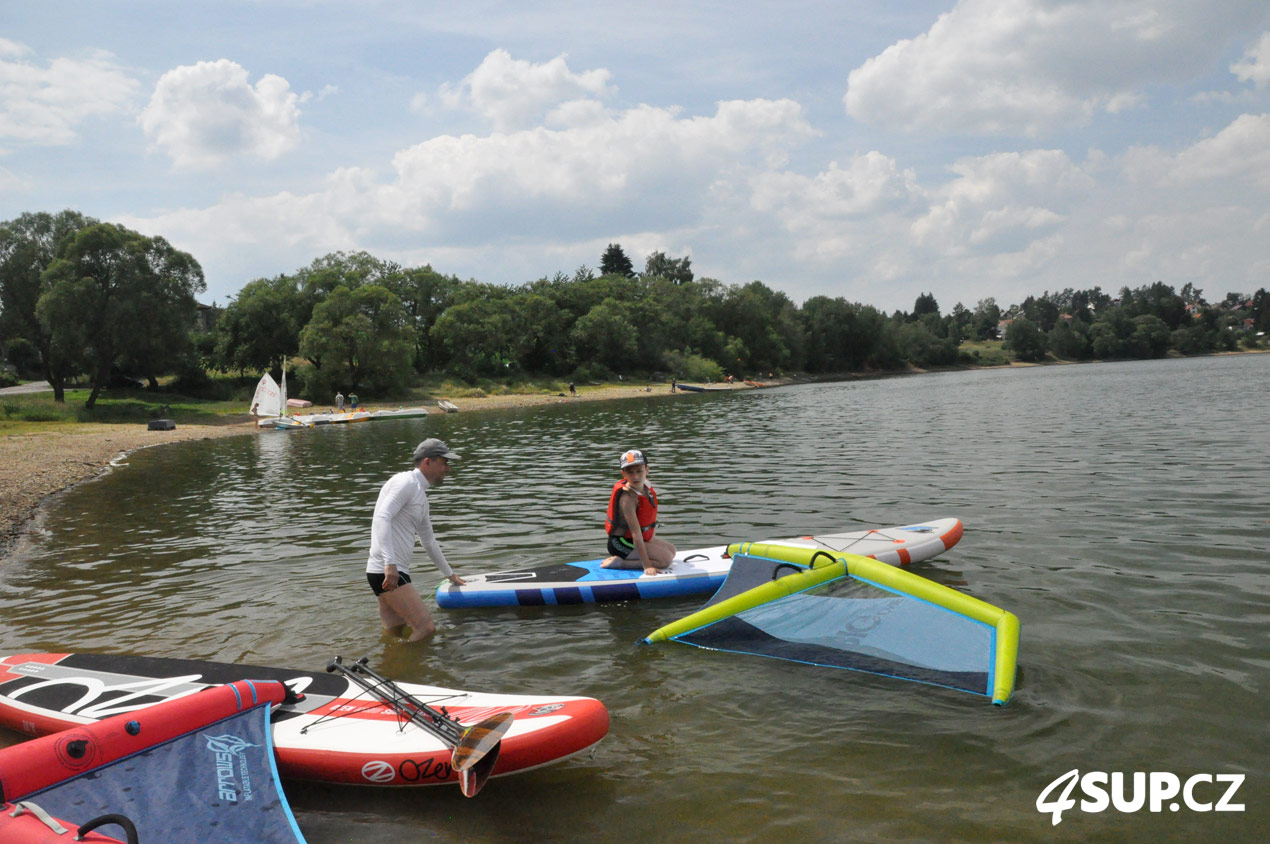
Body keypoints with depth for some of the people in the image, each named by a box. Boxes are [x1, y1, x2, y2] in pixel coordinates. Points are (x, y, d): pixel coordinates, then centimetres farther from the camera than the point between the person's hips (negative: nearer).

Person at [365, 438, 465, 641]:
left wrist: (450, 574, 42)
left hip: (396, 572, 10)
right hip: (386, 572, -10)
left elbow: (429, 542, 34)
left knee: (393, 634, 11)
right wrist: (390, 563, -31)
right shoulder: (406, 482, -8)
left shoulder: (420, 495, 22)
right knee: (425, 627, -13)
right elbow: (381, 519, -23)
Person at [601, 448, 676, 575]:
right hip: (621, 543, -9)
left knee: (671, 550, 17)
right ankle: (618, 563, -12)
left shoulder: (645, 485, -3)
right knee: (665, 559, -15)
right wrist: (647, 566, -34)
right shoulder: (628, 497, -29)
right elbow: (636, 534, -32)